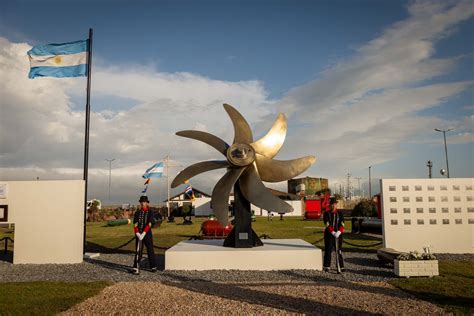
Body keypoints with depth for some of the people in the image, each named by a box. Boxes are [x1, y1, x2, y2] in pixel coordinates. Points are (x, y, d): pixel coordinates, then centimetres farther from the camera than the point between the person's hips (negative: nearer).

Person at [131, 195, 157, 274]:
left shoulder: (150, 212, -4)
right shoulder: (137, 212, 5)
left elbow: (149, 224, -13)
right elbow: (135, 224, -1)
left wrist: (143, 234, -22)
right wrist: (137, 233, -17)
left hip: (147, 234, -2)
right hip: (138, 235, 2)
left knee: (150, 250, 6)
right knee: (138, 251, 2)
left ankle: (153, 266, 19)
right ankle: (135, 268, 4)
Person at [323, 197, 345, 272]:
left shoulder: (340, 213, 5)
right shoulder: (326, 213, -1)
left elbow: (342, 224, -4)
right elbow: (327, 224, -11)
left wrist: (339, 232, -22)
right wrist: (333, 232, -24)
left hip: (338, 234, 2)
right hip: (329, 234, -2)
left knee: (339, 251, 5)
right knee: (328, 251, 1)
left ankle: (341, 266, 14)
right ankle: (326, 266, 10)